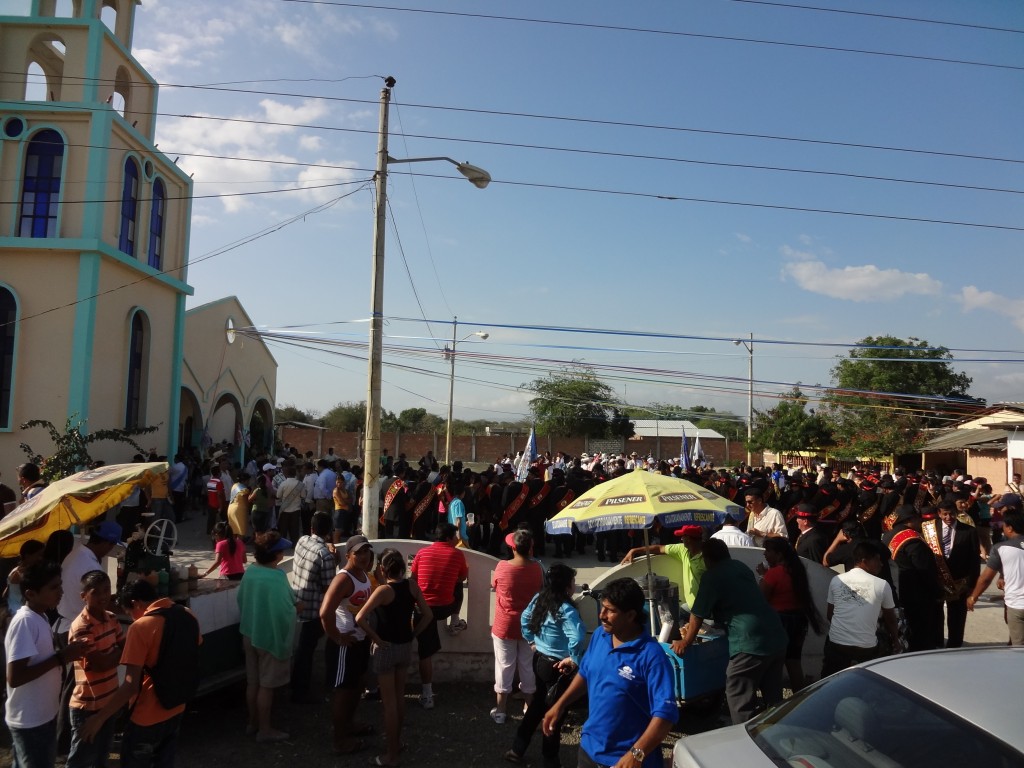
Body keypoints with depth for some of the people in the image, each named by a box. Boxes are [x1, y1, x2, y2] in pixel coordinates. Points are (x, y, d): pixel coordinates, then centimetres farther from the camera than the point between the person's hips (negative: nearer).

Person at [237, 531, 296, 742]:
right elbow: (283, 611, -28)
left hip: (250, 634, 7)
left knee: (252, 681, 19)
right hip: (271, 637, -7)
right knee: (266, 685, 6)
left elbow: (240, 599, 10)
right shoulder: (276, 578, -27)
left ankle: (253, 723, 34)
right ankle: (264, 729, 18)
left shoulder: (250, 572, -3)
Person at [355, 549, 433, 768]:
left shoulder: (383, 590, -19)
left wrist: (376, 639, -17)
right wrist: (413, 634, 5)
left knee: (389, 701, 4)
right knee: (399, 696, 21)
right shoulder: (412, 586, -3)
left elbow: (360, 618, -27)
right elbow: (427, 615, 1)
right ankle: (397, 742, 36)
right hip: (406, 647, 5)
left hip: (386, 648, -5)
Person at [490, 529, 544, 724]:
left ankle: (500, 710, 19)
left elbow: (494, 586, 4)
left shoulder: (502, 567, -17)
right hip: (529, 626, 1)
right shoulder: (537, 568, -12)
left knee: (504, 666, 10)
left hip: (504, 626, -1)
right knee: (528, 667, 15)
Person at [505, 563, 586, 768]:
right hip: (558, 667, -8)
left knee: (538, 703, 24)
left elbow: (524, 619, 12)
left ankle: (517, 749, 34)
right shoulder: (565, 610, -27)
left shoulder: (539, 598, -2)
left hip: (539, 659, 8)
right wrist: (574, 660, -24)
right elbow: (577, 638, -39)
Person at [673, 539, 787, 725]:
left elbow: (697, 614, -5)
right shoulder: (741, 567, 18)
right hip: (777, 638, 8)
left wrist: (685, 642, 9)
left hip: (751, 644, -8)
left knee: (739, 698, 2)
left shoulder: (712, 576, -6)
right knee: (773, 697, 18)